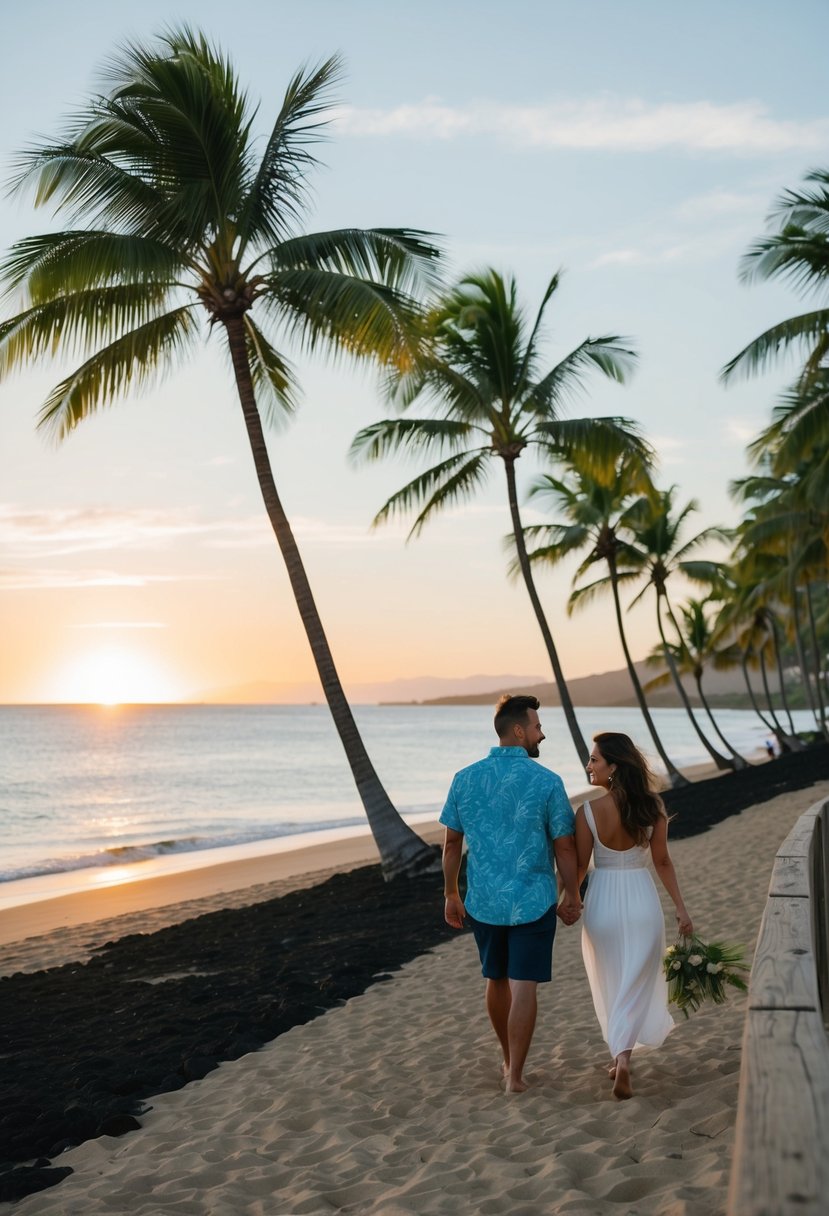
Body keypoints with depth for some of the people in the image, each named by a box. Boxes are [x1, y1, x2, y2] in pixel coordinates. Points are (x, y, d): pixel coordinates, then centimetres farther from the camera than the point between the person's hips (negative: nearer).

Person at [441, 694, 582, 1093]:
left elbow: (452, 843, 3)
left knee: (497, 980, 19)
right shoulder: (547, 781, -11)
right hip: (533, 901, -4)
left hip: (484, 900, 4)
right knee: (524, 987, 2)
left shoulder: (464, 779, -2)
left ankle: (509, 1061, 35)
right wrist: (572, 896, 5)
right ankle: (515, 1075, 4)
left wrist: (451, 895, 13)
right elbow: (564, 847, -8)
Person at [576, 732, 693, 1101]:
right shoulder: (652, 807, -6)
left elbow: (580, 866, -7)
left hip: (603, 902, -1)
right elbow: (662, 862, -1)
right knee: (634, 985, 8)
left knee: (609, 986, 17)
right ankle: (623, 1057, -7)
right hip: (642, 901, 1)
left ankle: (620, 1056, 28)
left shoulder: (589, 812, -15)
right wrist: (680, 908, 8)